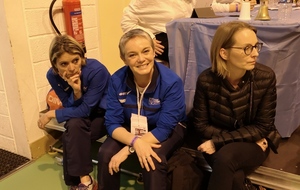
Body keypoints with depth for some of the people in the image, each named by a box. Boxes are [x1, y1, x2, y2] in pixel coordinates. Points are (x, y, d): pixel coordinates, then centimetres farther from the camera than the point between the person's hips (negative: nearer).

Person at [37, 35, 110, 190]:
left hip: (106, 113, -4)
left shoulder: (96, 70, -30)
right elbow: (71, 108, -9)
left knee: (73, 133, -25)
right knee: (73, 124, -27)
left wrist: (51, 114, -17)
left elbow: (85, 110, -24)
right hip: (82, 117, 5)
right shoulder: (53, 75, -14)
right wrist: (76, 92, -31)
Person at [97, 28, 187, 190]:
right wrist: (135, 141, -36)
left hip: (168, 130, -3)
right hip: (130, 128, 3)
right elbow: (112, 122, -16)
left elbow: (164, 128, -26)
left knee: (152, 160, -31)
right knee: (105, 153, -20)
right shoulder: (117, 80, -17)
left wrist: (129, 149, -31)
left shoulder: (171, 82, -27)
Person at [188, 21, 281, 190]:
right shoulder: (206, 80, -16)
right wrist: (244, 136, -16)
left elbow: (262, 127, -13)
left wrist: (218, 141, -20)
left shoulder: (266, 77, -17)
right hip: (216, 142, 0)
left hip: (255, 143, 0)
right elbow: (200, 125, -8)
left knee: (225, 158, -31)